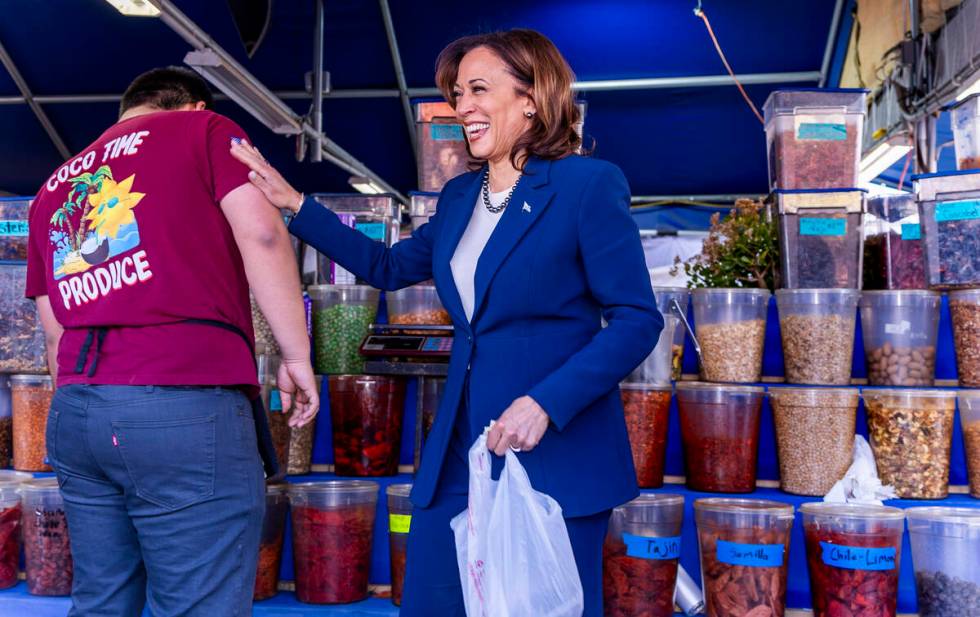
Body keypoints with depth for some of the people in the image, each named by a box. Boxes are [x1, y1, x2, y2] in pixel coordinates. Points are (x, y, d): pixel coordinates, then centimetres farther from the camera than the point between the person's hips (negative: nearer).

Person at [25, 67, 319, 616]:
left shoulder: (55, 187, 24)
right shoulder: (204, 129, 7)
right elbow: (261, 231, -9)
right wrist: (298, 355, -5)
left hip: (73, 411, 7)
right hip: (185, 406, -6)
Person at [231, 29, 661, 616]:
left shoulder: (590, 185, -8)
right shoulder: (460, 196, 12)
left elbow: (638, 320, -11)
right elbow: (390, 266, 24)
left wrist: (546, 403, -22)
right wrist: (295, 204, 17)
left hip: (559, 458, -6)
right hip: (459, 454, 7)